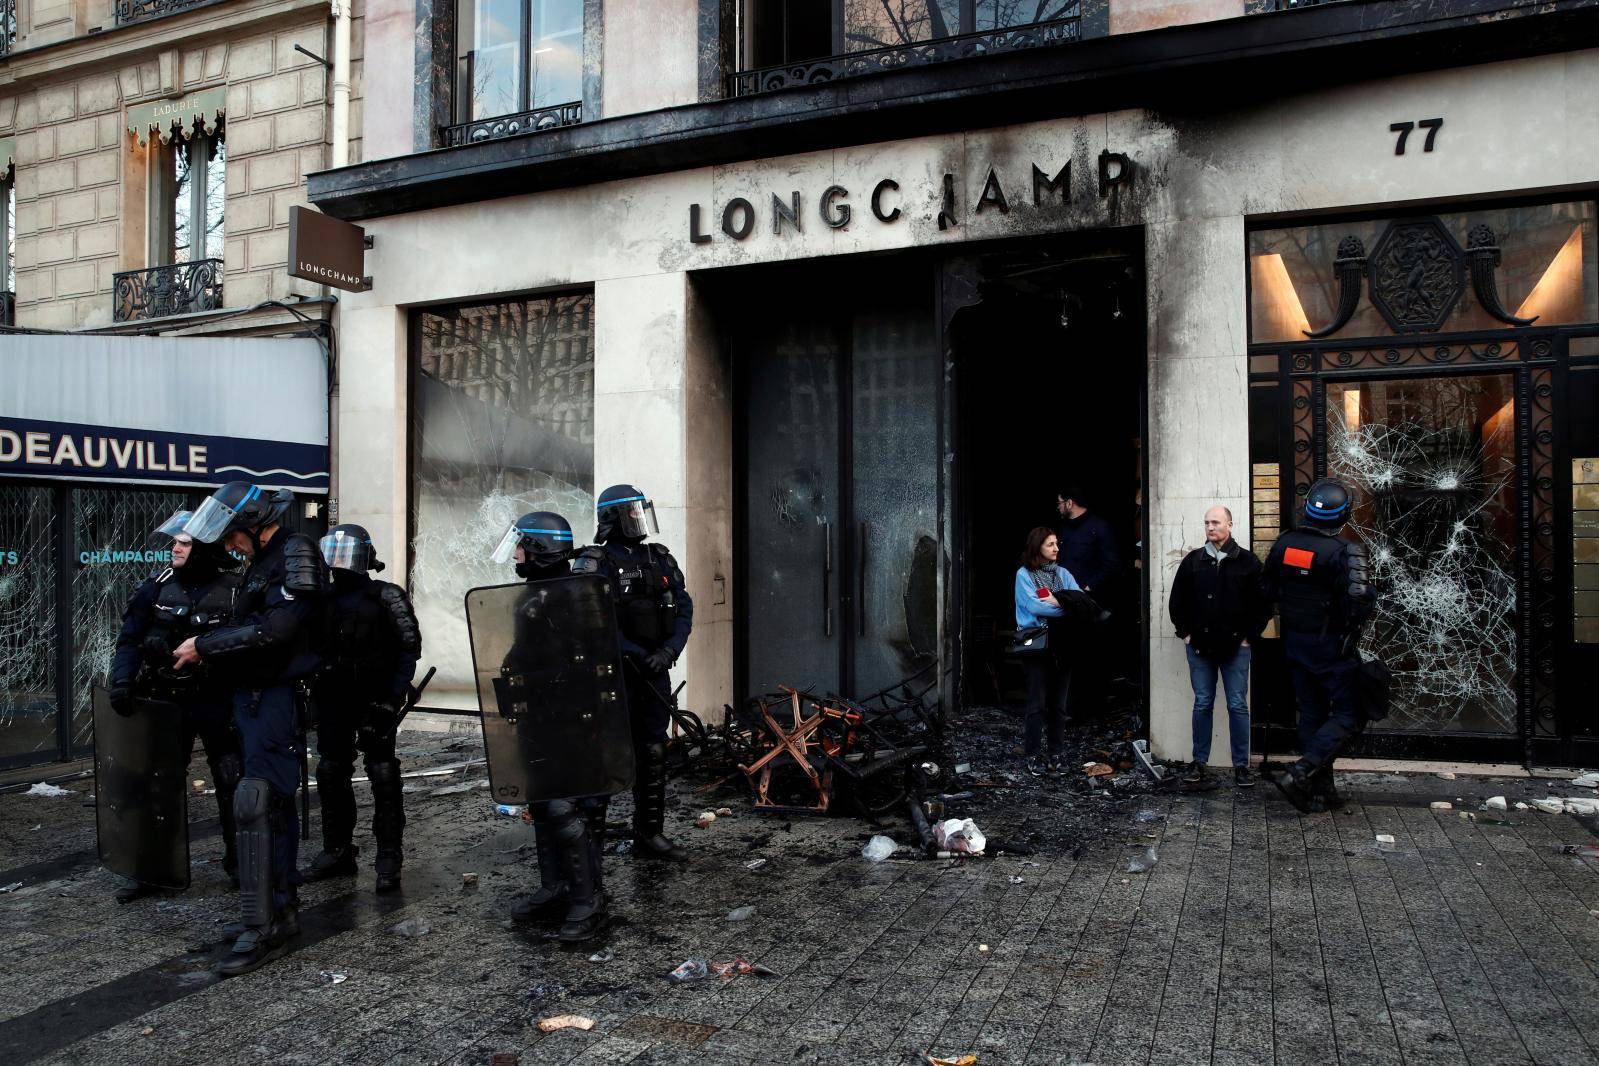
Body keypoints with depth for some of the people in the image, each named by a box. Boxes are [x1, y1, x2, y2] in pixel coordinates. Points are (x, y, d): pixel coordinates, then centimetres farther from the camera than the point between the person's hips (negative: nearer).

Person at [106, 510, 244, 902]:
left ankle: (237, 862, 21)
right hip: (167, 702, 3)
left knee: (232, 784, 5)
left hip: (218, 703, -3)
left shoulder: (234, 589, -6)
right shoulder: (159, 585, 2)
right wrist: (122, 679, -13)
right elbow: (130, 638, 1)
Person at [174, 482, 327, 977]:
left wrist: (204, 646, -14)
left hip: (279, 695, -10)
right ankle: (282, 911, 22)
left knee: (255, 801, -14)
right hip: (254, 694, 10)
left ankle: (263, 929, -11)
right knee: (275, 803, 13)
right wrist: (206, 649, 5)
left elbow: (275, 628, -22)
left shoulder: (297, 553, -13)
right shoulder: (263, 561, 18)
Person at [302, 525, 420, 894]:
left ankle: (389, 860, 0)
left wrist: (394, 694, -14)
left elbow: (409, 645, -7)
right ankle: (337, 851, 22)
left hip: (374, 699, -6)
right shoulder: (324, 599, 13)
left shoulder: (385, 597, -3)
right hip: (333, 699, 6)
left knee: (382, 775, -5)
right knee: (331, 773, 10)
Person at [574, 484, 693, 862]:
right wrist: (636, 654, -19)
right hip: (615, 673, -6)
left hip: (655, 673, 6)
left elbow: (684, 608, 7)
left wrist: (668, 651, -8)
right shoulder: (595, 563, -8)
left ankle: (650, 835, 20)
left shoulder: (660, 560, 11)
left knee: (653, 754, 10)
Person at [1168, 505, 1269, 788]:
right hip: (1199, 646, 2)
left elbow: (1262, 604, 1)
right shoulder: (1192, 561, 6)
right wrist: (1185, 632, 5)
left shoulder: (1248, 561, -1)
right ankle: (1199, 762, 15)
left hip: (1235, 647, -2)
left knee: (1238, 706, 2)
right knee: (1202, 704, 8)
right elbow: (1177, 600, 11)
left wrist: (1248, 636, -3)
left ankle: (1241, 765, 10)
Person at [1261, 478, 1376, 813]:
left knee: (1311, 713, 15)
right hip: (1331, 644, -6)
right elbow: (1360, 600, -26)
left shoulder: (1284, 543, 0)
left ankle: (1320, 788, 21)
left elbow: (1268, 591, 9)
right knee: (1347, 717, 2)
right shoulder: (1344, 551, -19)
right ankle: (1299, 773, -12)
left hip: (1294, 642, 6)